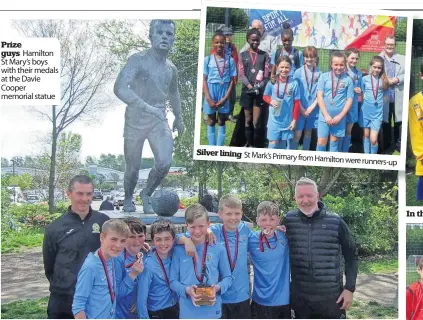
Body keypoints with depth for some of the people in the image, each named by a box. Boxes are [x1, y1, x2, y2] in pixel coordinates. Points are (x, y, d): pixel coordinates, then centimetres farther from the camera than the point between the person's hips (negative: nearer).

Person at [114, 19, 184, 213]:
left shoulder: (171, 69, 7)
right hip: (135, 120, -3)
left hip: (159, 121, 4)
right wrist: (147, 107, -36)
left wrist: (178, 117, 34)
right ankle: (128, 198, 36)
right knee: (133, 169, 5)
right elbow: (119, 88, -26)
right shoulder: (138, 60, -11)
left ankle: (146, 194, 13)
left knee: (165, 163, -15)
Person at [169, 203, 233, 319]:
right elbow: (173, 281, -1)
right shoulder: (179, 250, -5)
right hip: (187, 312, 0)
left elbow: (227, 277, 4)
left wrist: (218, 287, -14)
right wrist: (187, 290, -18)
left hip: (213, 311, 1)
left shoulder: (218, 249, -4)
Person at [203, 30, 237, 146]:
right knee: (211, 122, 8)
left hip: (224, 93, 1)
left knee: (222, 122, 8)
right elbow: (204, 80, -3)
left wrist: (225, 97, -10)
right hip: (211, 92, -1)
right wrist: (208, 98, -12)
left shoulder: (230, 60, 0)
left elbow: (231, 81, 0)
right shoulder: (207, 59, -2)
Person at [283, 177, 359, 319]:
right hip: (300, 298, 1)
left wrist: (350, 288, -4)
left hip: (332, 297, -1)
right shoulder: (288, 220, -3)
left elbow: (351, 257, 1)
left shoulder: (336, 222, -6)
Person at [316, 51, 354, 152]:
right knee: (321, 141, -2)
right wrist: (326, 115, -11)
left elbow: (349, 100, 0)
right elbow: (319, 97, -6)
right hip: (324, 115, -1)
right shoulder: (324, 77, -3)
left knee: (334, 141, 13)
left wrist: (340, 116, -8)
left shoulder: (348, 80, -2)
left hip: (339, 117, 1)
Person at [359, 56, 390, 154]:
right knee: (366, 135, 13)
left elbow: (386, 97, 5)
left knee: (373, 139, -7)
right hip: (366, 112, 1)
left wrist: (379, 104, -2)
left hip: (377, 113, -1)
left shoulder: (384, 80, -2)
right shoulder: (365, 79, -2)